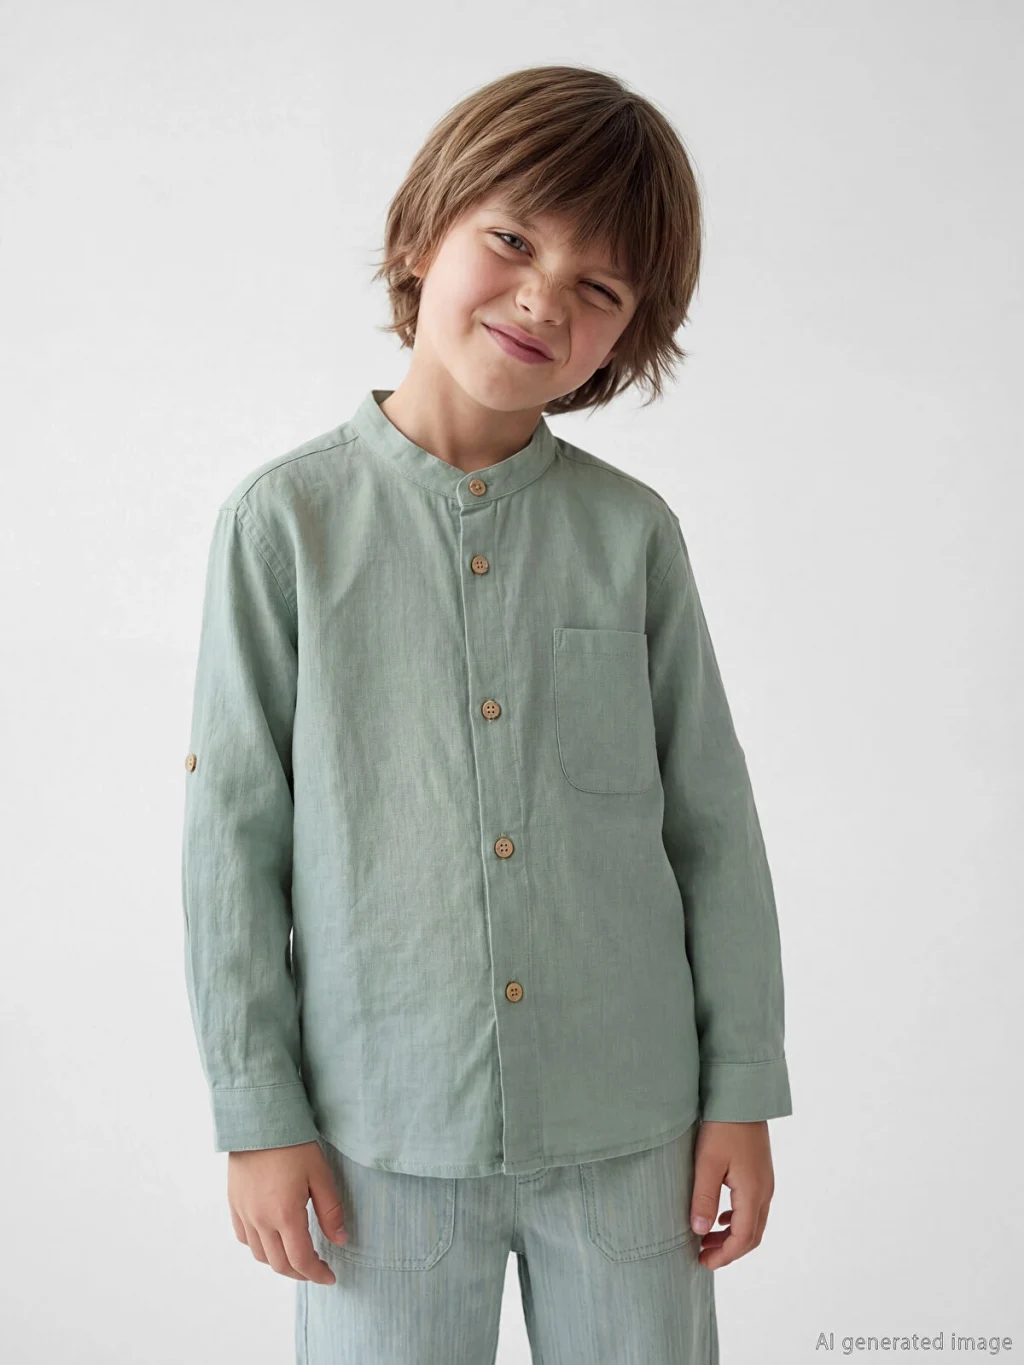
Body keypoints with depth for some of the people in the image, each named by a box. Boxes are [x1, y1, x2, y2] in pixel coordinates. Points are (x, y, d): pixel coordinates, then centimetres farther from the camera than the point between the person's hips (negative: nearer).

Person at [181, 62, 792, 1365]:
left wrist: (743, 1093, 4)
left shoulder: (635, 534, -1)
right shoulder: (286, 519, -5)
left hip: (628, 1122, 2)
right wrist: (258, 1109, -2)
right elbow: (233, 832, -2)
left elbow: (713, 821, 3)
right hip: (385, 1125, -1)